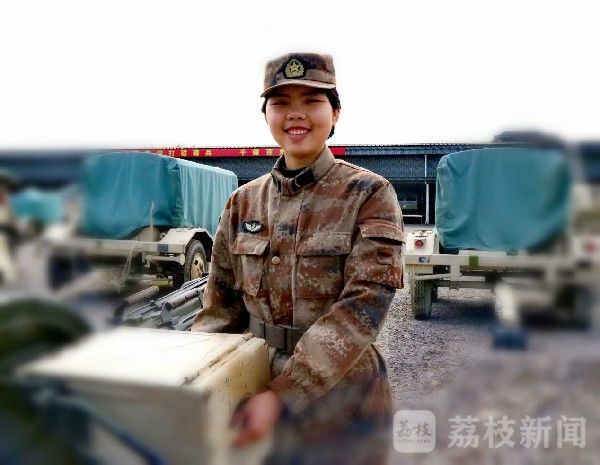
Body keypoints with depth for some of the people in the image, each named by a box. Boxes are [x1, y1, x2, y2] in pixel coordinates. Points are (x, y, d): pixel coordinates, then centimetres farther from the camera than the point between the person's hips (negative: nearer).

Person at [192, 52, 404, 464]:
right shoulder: (244, 202, 2)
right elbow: (223, 303, 6)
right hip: (259, 390, 4)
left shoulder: (369, 194, -11)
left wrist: (283, 397, -25)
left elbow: (365, 304, -20)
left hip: (343, 402, -3)